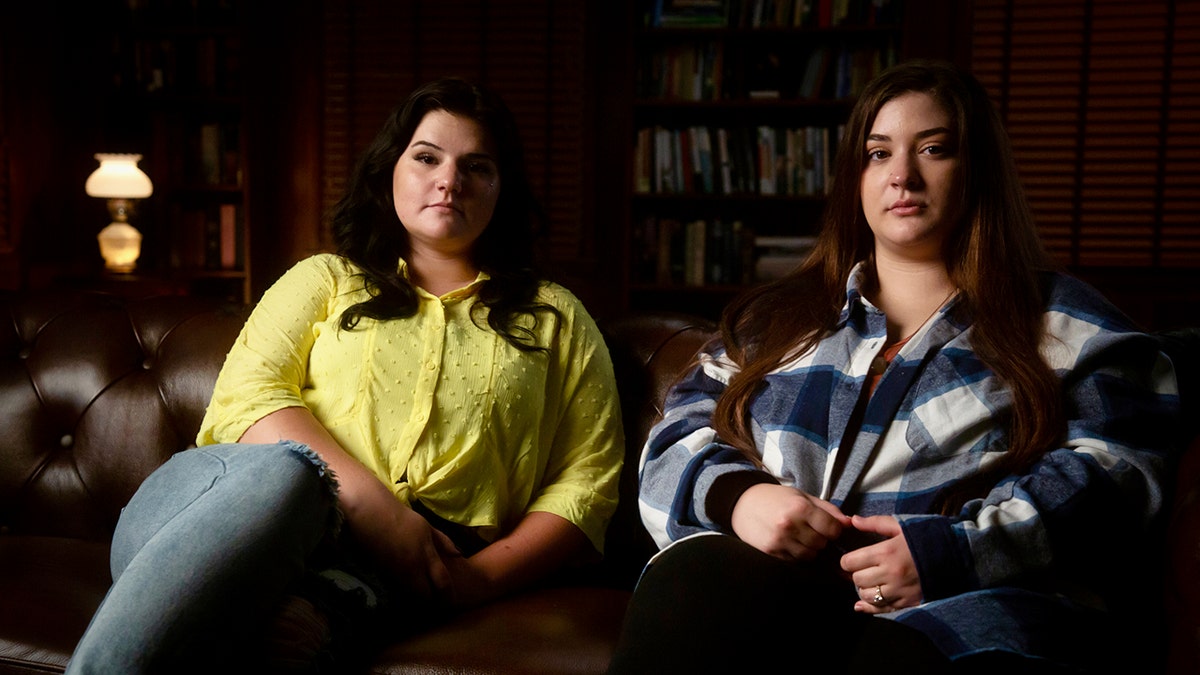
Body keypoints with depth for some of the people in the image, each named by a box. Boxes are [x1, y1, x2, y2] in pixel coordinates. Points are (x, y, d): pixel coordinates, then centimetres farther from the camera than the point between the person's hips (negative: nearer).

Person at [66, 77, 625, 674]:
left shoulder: (556, 319, 22)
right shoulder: (322, 281, 23)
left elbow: (588, 477, 12)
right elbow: (246, 395, 4)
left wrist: (481, 578, -7)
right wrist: (370, 505, -13)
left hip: (400, 575, -1)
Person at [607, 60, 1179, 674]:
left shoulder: (1064, 323, 15)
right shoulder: (777, 316, 23)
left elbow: (1115, 469, 1)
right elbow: (683, 432, 18)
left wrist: (959, 551, -15)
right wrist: (736, 494, -6)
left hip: (970, 606, -2)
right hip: (771, 588, 3)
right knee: (698, 579, -33)